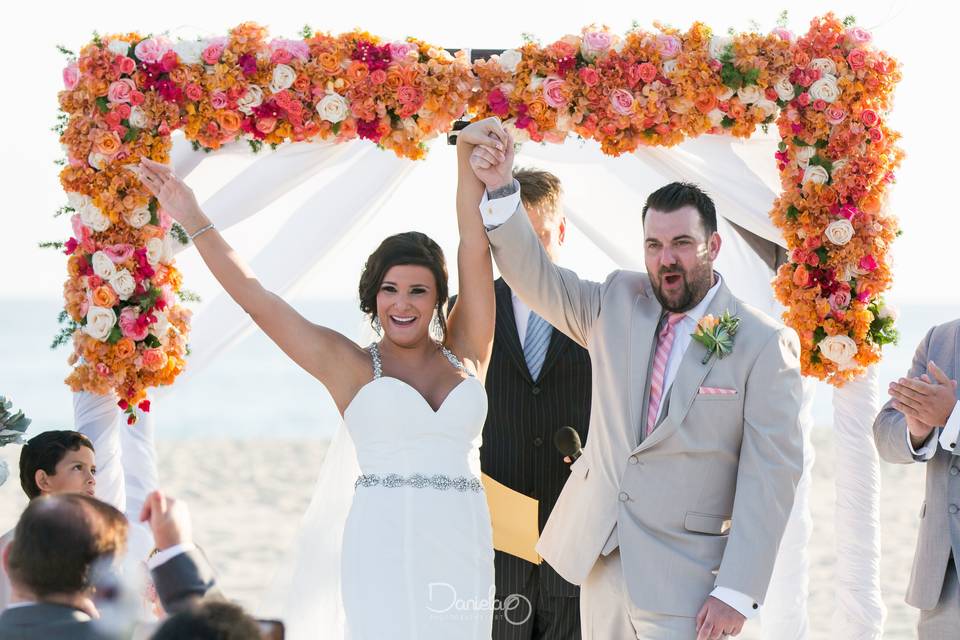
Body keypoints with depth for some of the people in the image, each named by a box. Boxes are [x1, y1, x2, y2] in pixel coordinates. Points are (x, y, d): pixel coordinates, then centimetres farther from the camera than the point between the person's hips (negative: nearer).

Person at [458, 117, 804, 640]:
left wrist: (737, 592, -16)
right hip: (600, 558, 5)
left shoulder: (765, 345, -8)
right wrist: (499, 186, -9)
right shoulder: (617, 304, 8)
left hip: (685, 578, -5)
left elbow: (770, 472, -11)